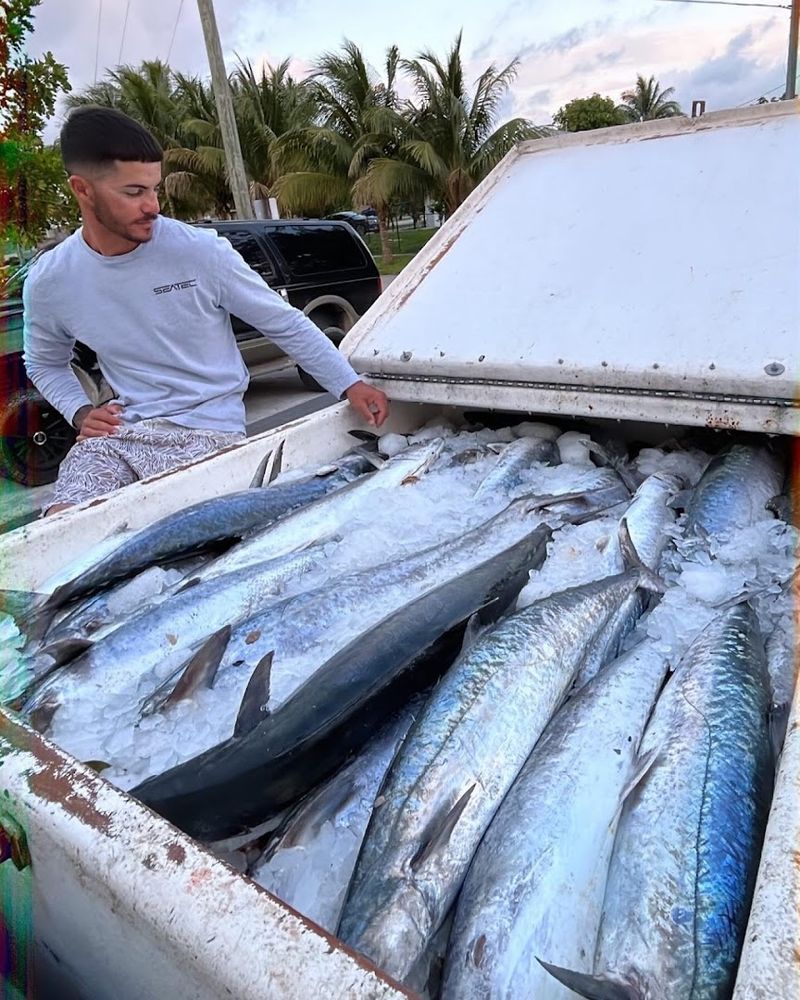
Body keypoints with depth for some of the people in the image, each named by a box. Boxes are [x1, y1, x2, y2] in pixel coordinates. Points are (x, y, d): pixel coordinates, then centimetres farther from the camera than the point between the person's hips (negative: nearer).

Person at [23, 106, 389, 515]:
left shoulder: (202, 251, -10)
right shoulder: (48, 282, 0)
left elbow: (287, 325, -2)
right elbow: (44, 364, 19)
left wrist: (349, 385, -4)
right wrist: (81, 412, -1)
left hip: (209, 429, -2)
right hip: (119, 431, 3)